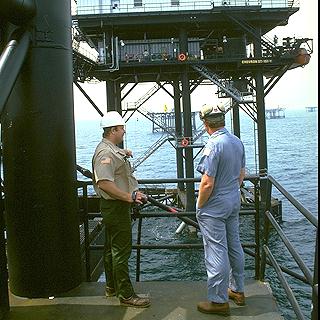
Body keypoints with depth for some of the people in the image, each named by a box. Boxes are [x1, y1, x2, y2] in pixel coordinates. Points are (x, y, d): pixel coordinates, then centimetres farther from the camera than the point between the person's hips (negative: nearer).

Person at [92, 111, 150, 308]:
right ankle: (126, 295, 5)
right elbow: (104, 183, -32)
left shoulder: (113, 149, 12)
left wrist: (123, 154, 19)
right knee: (122, 251, -4)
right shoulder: (106, 153, -21)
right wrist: (129, 197, -31)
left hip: (117, 205, 11)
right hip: (115, 207, -11)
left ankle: (112, 287, 32)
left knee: (112, 247, 18)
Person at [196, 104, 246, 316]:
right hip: (234, 203, 9)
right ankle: (238, 290, 33)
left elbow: (207, 183, -24)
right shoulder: (237, 142, 3)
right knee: (234, 246, 18)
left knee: (216, 252, 1)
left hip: (214, 207, -8)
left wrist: (200, 206, -10)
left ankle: (219, 300, 12)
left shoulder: (213, 145, -22)